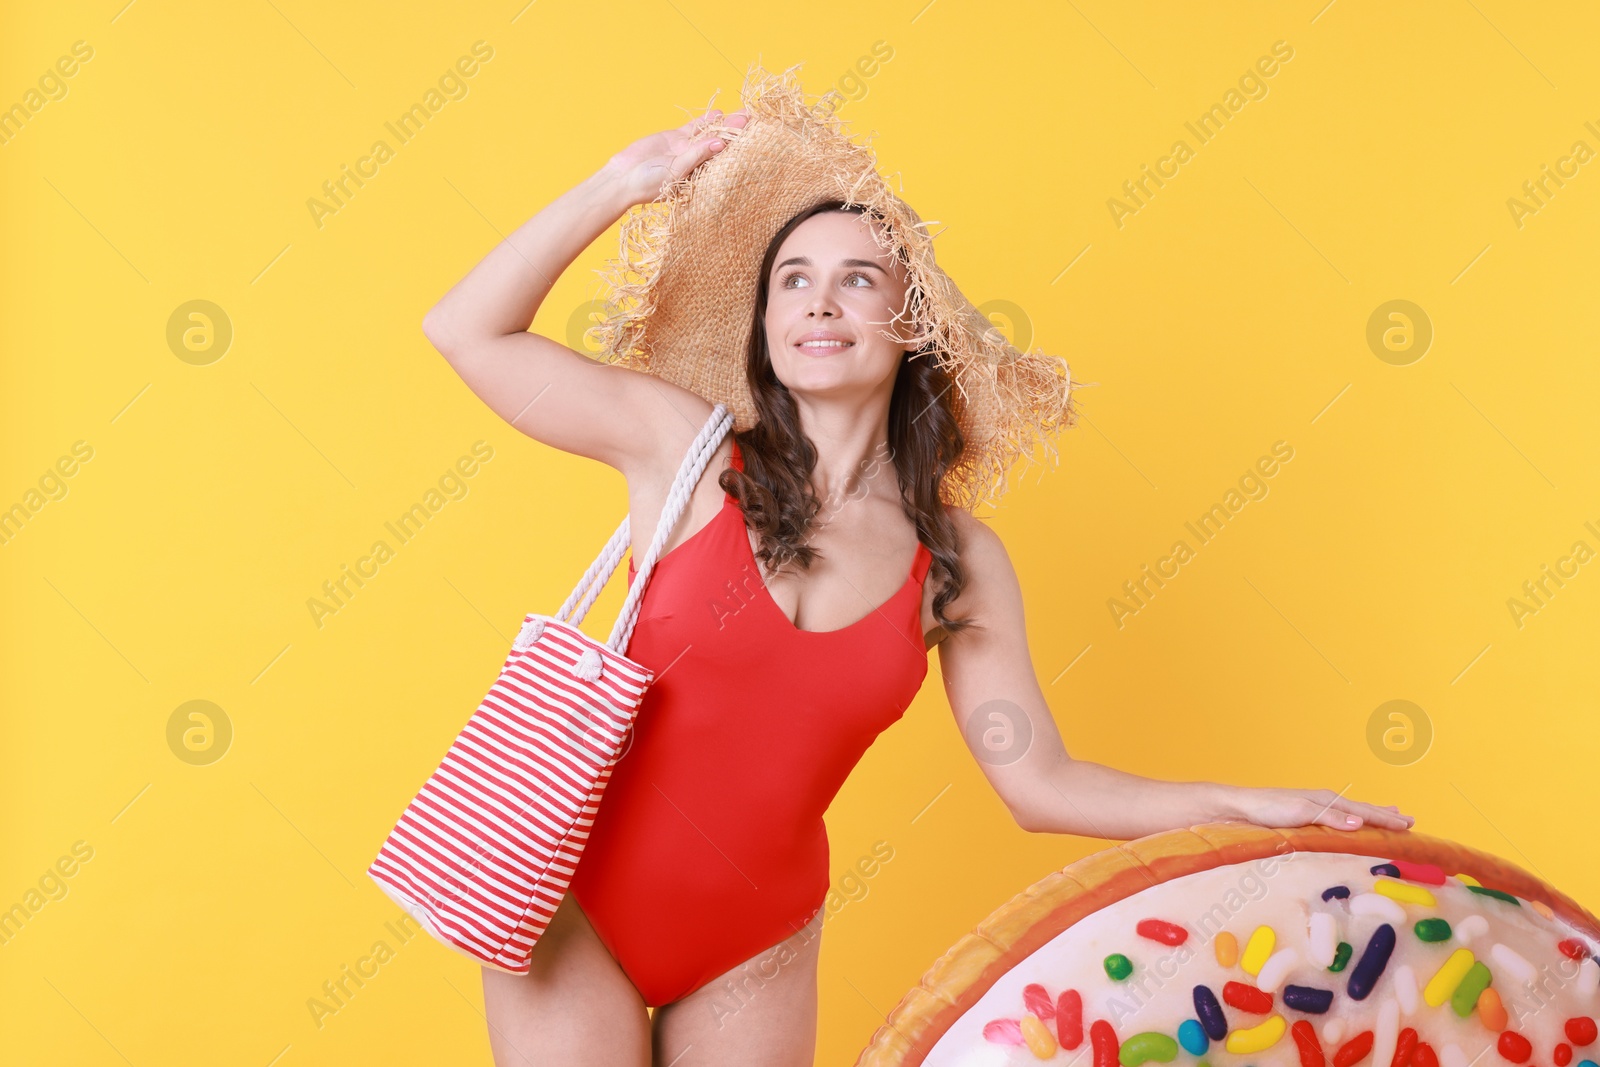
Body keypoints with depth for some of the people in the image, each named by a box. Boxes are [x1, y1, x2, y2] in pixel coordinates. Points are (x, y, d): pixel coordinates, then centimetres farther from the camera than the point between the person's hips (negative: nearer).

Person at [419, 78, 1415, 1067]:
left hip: (760, 938, 2)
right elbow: (468, 329, -10)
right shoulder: (686, 446, -11)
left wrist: (1243, 806, -13)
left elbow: (1039, 782, -3)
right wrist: (624, 181, -11)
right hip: (579, 909, -1)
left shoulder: (961, 561, -6)